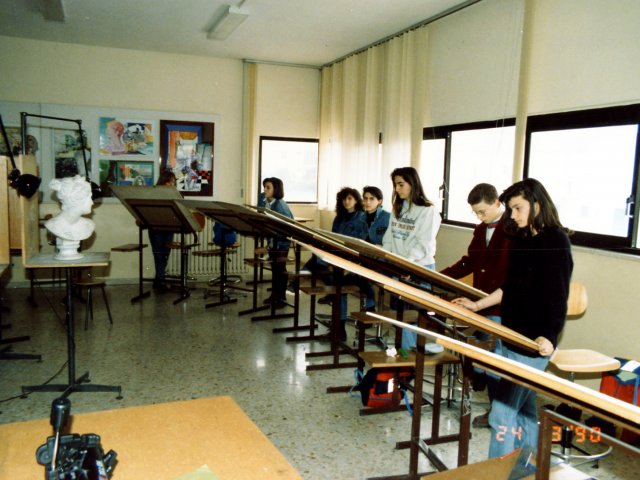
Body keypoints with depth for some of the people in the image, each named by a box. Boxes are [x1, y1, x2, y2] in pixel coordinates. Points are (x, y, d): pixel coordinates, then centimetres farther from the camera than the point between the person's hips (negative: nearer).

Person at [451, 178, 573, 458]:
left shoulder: (555, 241, -13)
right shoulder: (522, 239, 11)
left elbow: (558, 296, -18)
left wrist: (549, 337, -29)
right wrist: (478, 305, 16)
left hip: (534, 343, -9)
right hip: (513, 337, 9)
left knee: (502, 415, -6)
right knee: (524, 409, 18)